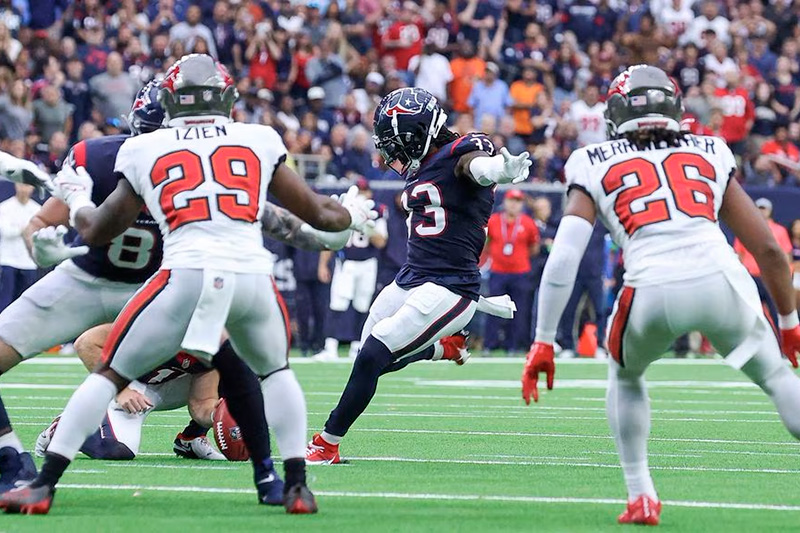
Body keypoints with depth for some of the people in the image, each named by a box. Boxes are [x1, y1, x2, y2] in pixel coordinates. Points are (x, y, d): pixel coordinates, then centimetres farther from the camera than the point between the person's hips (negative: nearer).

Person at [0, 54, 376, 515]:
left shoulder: (144, 151, 16)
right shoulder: (260, 142, 16)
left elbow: (96, 232, 26)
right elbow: (319, 214, 23)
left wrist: (75, 198, 48)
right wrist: (354, 214, 45)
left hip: (186, 274, -1)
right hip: (252, 275, 1)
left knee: (111, 374, 12)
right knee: (275, 371, 28)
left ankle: (44, 485, 5)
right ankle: (297, 485, 17)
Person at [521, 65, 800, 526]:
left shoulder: (597, 168, 20)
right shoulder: (710, 156, 25)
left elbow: (564, 258, 8)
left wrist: (543, 342, 10)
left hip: (653, 291, -1)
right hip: (722, 280, 1)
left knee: (626, 375, 31)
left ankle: (641, 496, 23)